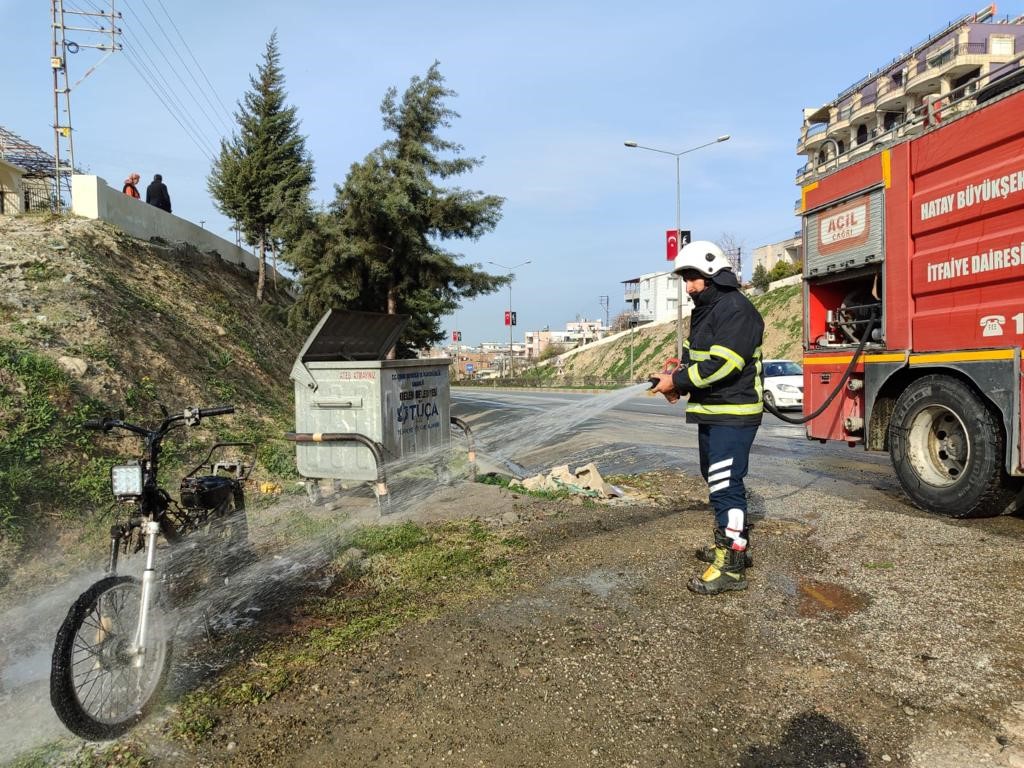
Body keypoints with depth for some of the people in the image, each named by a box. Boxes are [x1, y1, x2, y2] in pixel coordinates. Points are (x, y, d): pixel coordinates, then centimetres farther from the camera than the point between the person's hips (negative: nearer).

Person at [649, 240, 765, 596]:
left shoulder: (737, 309, -16)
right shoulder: (704, 310, 16)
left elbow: (721, 364, -24)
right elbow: (694, 357, 19)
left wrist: (677, 382, -19)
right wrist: (674, 378, 0)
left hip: (733, 414, -10)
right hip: (710, 412, 11)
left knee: (726, 484, -9)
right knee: (715, 479, 20)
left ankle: (731, 566, -2)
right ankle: (730, 542, 35)